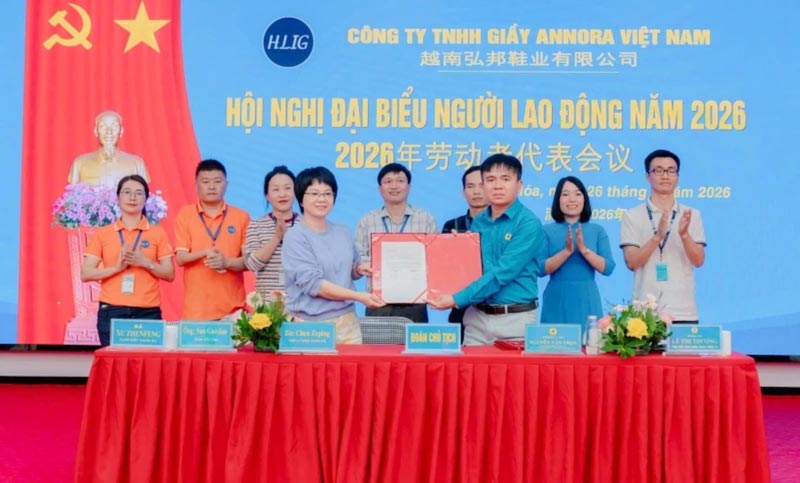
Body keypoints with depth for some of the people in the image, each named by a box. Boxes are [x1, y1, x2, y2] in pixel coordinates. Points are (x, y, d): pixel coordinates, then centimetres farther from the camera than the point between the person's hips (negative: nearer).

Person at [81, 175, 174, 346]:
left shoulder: (157, 233, 8)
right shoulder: (102, 234, 8)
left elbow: (169, 274, 6)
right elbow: (85, 274, 2)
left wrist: (146, 263, -11)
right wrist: (117, 267, -12)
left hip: (148, 312, 0)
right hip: (111, 312, 0)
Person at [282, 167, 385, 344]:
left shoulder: (344, 232, 9)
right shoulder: (295, 237, -9)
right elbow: (312, 283, -17)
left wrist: (360, 269, -1)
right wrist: (358, 296, -21)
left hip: (347, 321, 5)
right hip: (311, 324, -5)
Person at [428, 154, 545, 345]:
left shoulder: (528, 224, -11)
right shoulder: (478, 223, 8)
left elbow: (502, 273, -19)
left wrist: (457, 299, -22)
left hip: (516, 319, -5)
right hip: (477, 317, 5)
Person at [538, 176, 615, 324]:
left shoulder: (597, 231, 6)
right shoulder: (547, 231, 2)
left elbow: (608, 268, -2)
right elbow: (540, 269, -7)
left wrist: (584, 250, -16)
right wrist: (566, 251, -19)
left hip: (587, 300, 1)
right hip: (557, 301, -1)